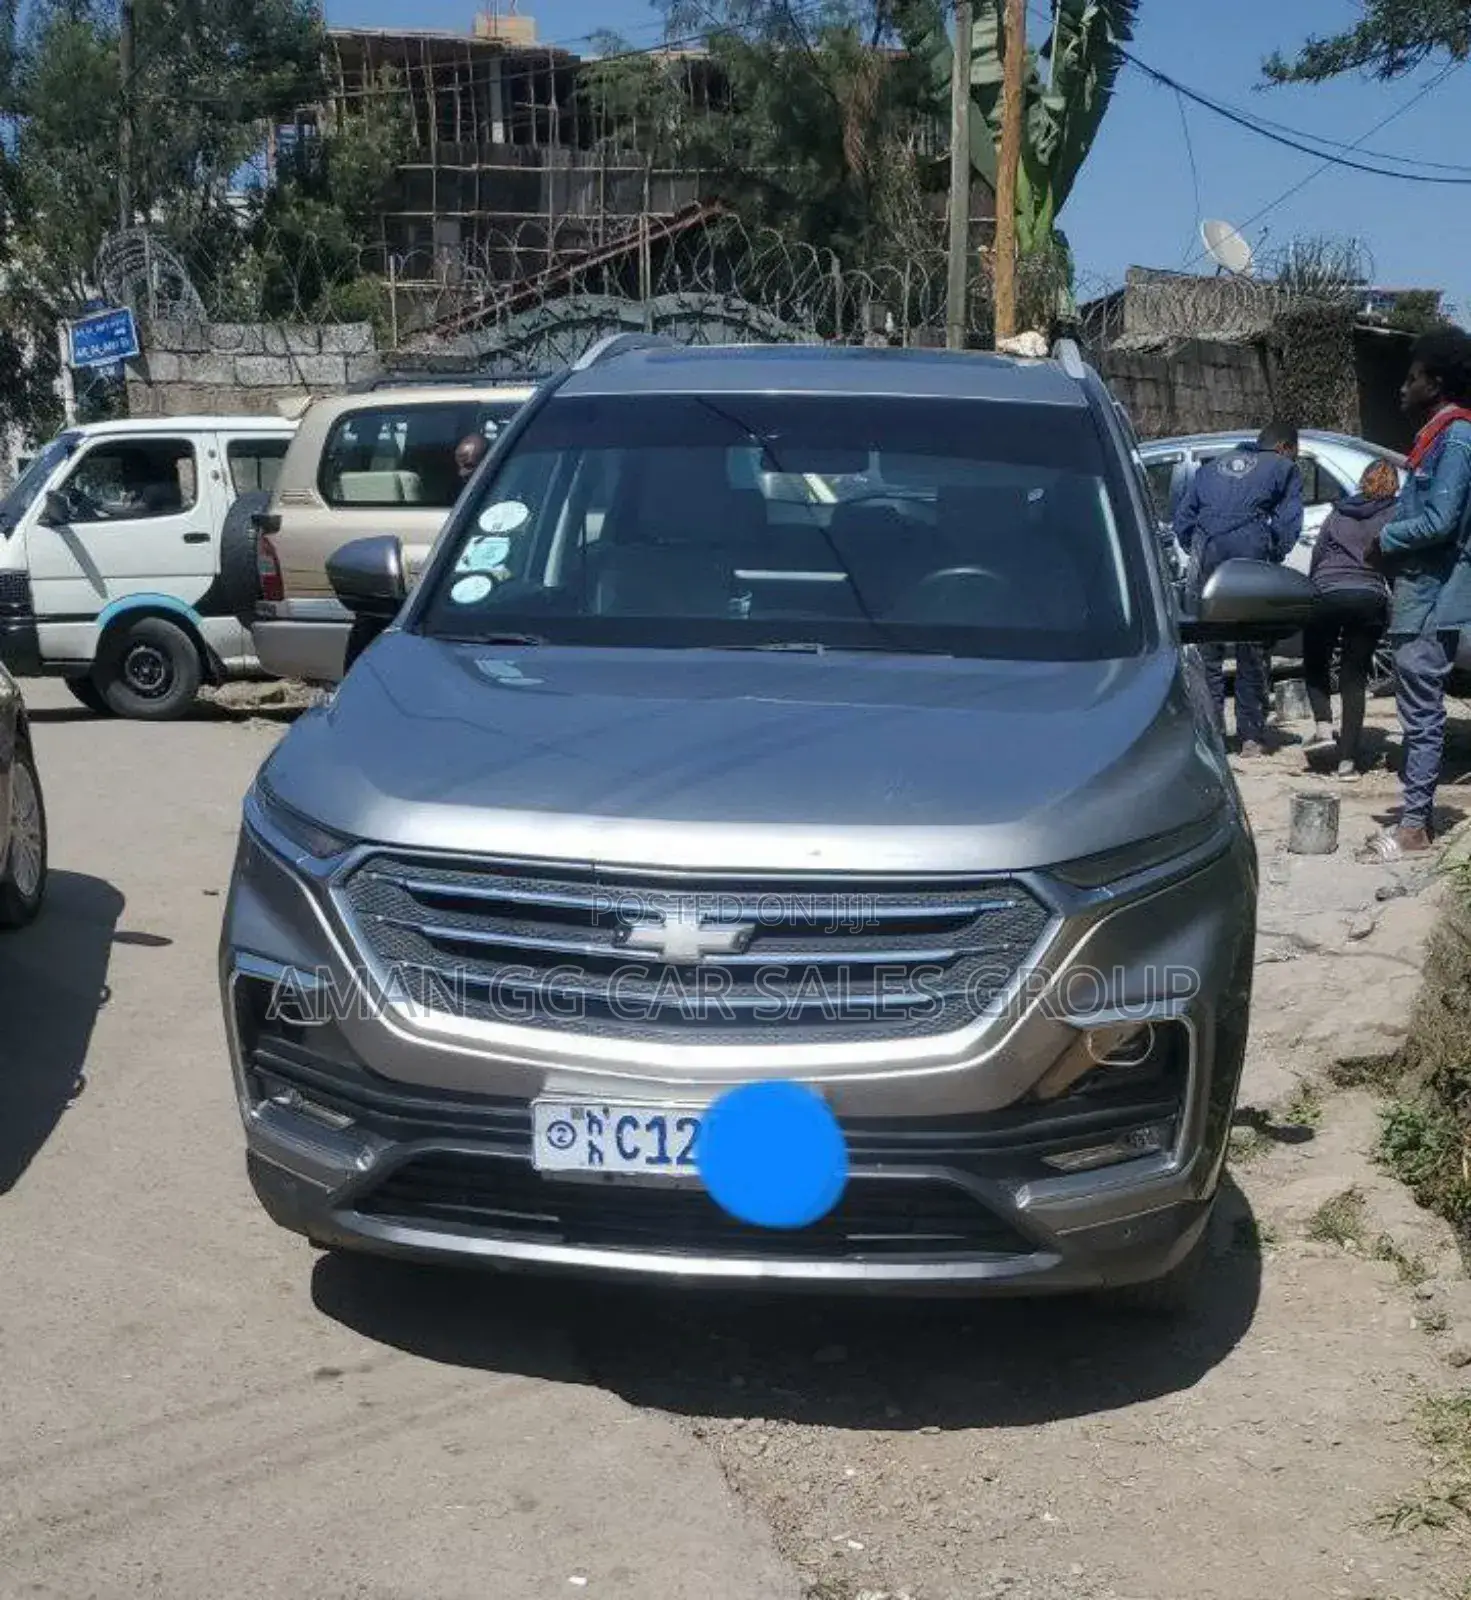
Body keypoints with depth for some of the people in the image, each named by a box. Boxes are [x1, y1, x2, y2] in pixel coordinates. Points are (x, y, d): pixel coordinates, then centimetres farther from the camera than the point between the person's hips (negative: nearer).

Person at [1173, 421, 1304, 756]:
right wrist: (1274, 559, 12)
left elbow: (1182, 516, 22)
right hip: (1250, 556, -3)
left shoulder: (1213, 467, 27)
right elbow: (1288, 521, 4)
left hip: (1207, 552, 3)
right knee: (1253, 653, 6)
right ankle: (1251, 735, 7)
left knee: (1207, 651, 8)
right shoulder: (1283, 468, 16)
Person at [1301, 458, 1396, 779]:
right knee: (1354, 676, 8)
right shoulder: (1396, 515, 10)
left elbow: (1317, 557, 17)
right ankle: (1348, 758, 5)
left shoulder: (1338, 513, 18)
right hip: (1371, 598, 0)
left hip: (1327, 595, 1)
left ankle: (1324, 727, 1)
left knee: (1315, 664, 21)